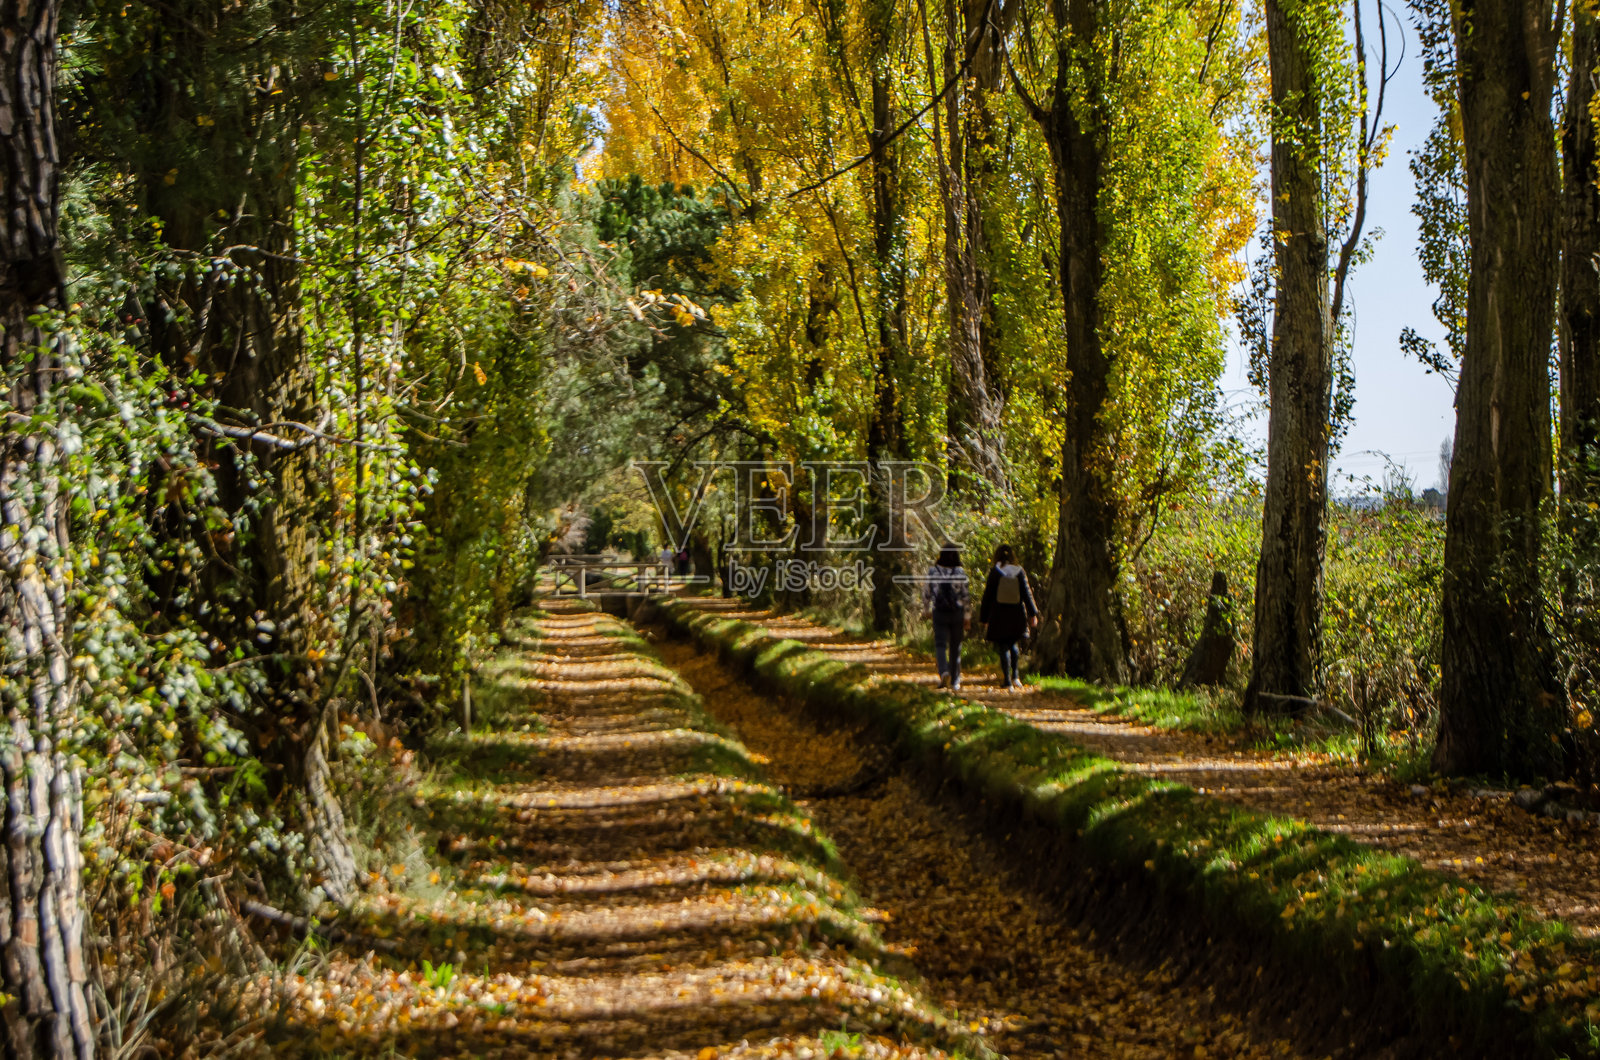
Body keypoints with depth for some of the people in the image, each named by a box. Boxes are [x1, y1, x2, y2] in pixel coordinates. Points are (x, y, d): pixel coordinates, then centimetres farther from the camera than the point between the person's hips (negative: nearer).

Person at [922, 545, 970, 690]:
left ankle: (944, 672, -26)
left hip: (939, 613, 0)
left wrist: (927, 610, 18)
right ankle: (955, 680, 19)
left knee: (940, 645, 0)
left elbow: (926, 593, 4)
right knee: (955, 647, 12)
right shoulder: (960, 573, -6)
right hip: (957, 613, 0)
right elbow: (966, 596, -6)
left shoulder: (933, 571, -2)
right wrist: (967, 616, 1)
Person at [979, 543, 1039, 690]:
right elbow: (1027, 594, -1)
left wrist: (984, 618, 3)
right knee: (1014, 644, 19)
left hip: (999, 615, -2)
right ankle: (1015, 675, 8)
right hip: (1017, 615, 2)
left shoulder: (994, 572, -5)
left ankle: (1007, 679, -2)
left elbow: (987, 596, -3)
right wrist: (1033, 614, 2)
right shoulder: (1020, 572, 0)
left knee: (1003, 647, 2)